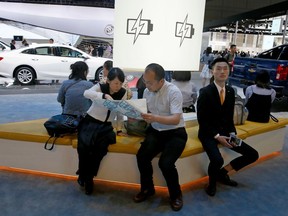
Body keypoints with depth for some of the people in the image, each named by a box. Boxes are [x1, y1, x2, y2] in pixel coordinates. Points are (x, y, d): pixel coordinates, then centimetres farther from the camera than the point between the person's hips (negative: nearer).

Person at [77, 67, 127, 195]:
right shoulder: (100, 87, -12)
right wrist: (105, 95, -47)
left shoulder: (123, 93, -2)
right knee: (84, 145, -29)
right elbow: (86, 93, -33)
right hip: (90, 122, -2)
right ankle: (83, 175, -1)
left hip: (106, 126, 2)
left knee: (101, 146, -27)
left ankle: (89, 177, -4)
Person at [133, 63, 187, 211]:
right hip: (155, 131, 5)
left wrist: (155, 118, -40)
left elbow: (176, 119, -25)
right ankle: (147, 188, 10)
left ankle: (176, 194, 6)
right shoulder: (147, 91, 1)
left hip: (175, 133, -5)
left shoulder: (174, 92, -18)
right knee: (141, 156, -19)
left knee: (165, 163, -26)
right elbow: (146, 113, 9)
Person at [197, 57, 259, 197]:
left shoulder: (230, 91, 4)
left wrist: (232, 133, -5)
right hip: (208, 133, -6)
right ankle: (212, 181, 5)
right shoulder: (205, 92, -15)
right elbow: (201, 120, -15)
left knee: (253, 155, 1)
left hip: (225, 132, 7)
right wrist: (217, 136, -19)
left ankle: (223, 172, 17)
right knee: (217, 160, -31)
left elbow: (230, 117, 10)